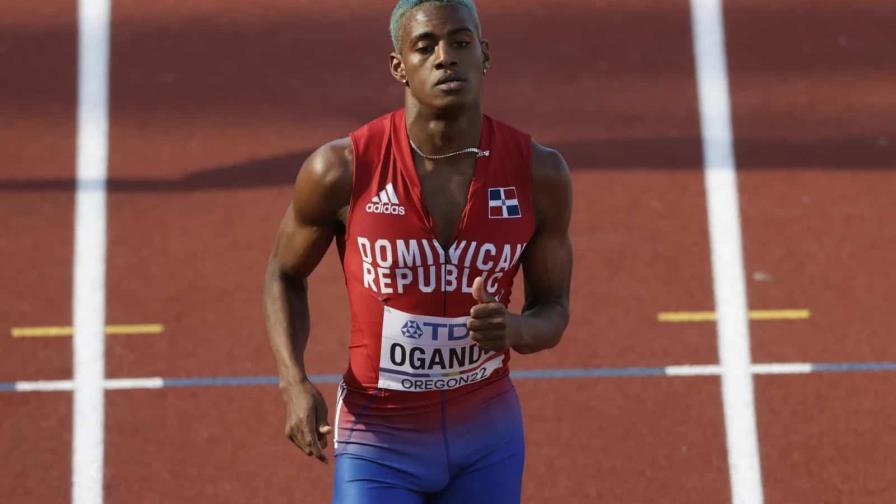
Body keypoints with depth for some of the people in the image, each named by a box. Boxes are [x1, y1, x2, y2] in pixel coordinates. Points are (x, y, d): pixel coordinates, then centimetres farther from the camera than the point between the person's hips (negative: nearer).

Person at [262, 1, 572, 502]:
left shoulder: (539, 173, -9)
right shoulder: (343, 169, -15)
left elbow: (553, 310, 2)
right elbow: (285, 275, 2)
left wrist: (514, 329, -23)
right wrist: (295, 384, -13)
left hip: (490, 432, 3)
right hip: (379, 440, -2)